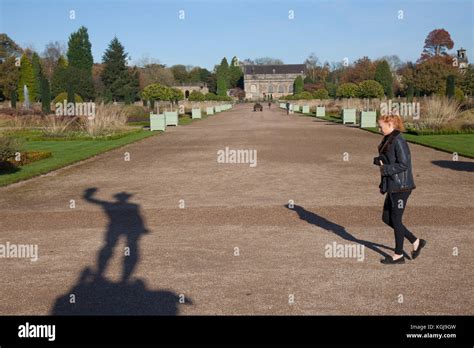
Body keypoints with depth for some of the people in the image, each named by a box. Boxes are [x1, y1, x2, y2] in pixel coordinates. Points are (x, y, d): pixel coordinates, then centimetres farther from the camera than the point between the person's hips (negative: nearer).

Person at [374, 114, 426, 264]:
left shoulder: (398, 141, -17)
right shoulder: (388, 140, 12)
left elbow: (403, 164, -21)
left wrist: (385, 168, -16)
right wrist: (378, 160, 6)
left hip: (401, 187, -10)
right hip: (392, 186, 10)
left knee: (396, 220, 1)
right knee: (386, 218, 14)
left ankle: (398, 255, 16)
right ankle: (416, 242, 24)